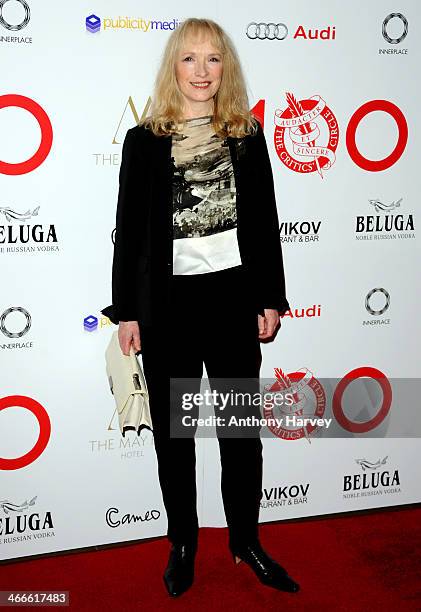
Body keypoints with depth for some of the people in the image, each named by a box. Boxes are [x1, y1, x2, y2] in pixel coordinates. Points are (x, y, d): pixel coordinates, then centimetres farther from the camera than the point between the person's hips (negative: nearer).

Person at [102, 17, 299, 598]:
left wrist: (271, 298, 4)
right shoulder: (144, 140, 1)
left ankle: (246, 540, 29)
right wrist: (126, 311, -2)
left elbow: (264, 223, 7)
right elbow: (129, 230, 1)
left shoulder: (248, 136, 5)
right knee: (173, 431, 10)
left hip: (234, 294, 1)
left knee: (242, 426, 10)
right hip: (168, 300, -1)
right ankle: (183, 543, 29)